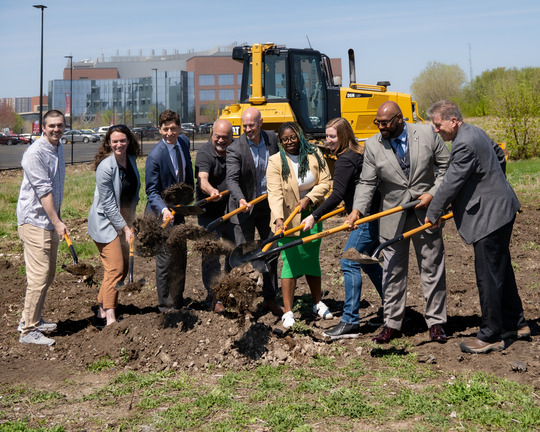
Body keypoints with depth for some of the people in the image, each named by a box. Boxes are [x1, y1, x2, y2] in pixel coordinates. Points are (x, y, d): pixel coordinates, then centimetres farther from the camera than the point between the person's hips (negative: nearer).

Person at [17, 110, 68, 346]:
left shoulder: (59, 148, 12)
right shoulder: (34, 153, -17)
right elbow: (43, 191, -19)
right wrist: (57, 222, -18)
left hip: (50, 219, 9)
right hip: (34, 220, -9)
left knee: (48, 274, 15)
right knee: (39, 275, -10)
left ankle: (31, 319, 27)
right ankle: (28, 330, -4)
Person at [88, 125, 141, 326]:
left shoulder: (131, 159, 1)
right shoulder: (105, 167, -21)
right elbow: (108, 204, -19)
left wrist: (129, 223, 16)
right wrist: (125, 228, -18)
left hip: (123, 218, 8)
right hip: (105, 221, -8)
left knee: (123, 267, 10)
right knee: (115, 268, -12)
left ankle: (103, 308, 22)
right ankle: (110, 317, -8)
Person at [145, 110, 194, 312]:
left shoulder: (184, 142, 1)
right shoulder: (155, 156, -21)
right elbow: (151, 191, -18)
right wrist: (163, 210, -33)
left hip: (178, 210, 8)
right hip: (160, 214, -8)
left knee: (181, 257, 16)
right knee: (165, 259, -5)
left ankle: (178, 302, 31)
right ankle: (166, 306, 8)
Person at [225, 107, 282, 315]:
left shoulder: (272, 139, 0)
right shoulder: (235, 149, -14)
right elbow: (232, 179, -22)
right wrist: (240, 200, -40)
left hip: (268, 204, 5)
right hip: (245, 208, -4)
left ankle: (269, 298, 24)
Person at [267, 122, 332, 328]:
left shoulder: (314, 155, 0)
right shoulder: (275, 162, -11)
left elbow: (325, 182, 0)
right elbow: (275, 192, -20)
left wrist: (309, 198, -15)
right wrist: (278, 218, -33)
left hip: (311, 216, 4)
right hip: (288, 219, -3)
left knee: (312, 259, 13)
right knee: (290, 262, -7)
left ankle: (317, 303, 30)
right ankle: (287, 312, 0)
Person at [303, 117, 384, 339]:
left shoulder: (345, 160, -15)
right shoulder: (358, 153, 14)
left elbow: (337, 195, -23)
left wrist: (315, 216, -22)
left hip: (367, 218, -11)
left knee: (350, 264, -10)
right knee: (368, 262, 20)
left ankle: (350, 322, -10)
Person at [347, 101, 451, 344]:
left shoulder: (426, 133, -5)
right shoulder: (373, 145, -3)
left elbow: (446, 165, 2)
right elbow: (367, 183, -3)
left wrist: (433, 193, -9)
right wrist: (357, 209, -19)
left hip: (426, 212, -1)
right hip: (393, 217, 1)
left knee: (432, 269, 6)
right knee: (393, 271, 6)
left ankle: (436, 322, 18)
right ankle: (392, 324, 17)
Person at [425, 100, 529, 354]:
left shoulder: (464, 144, -21)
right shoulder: (475, 132, 11)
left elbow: (451, 183, -19)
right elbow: (500, 156, 25)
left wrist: (433, 213, -8)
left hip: (490, 216, -11)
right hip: (500, 210, 11)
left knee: (488, 276, -4)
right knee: (502, 271, 19)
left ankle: (491, 336, 3)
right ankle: (514, 324, 30)